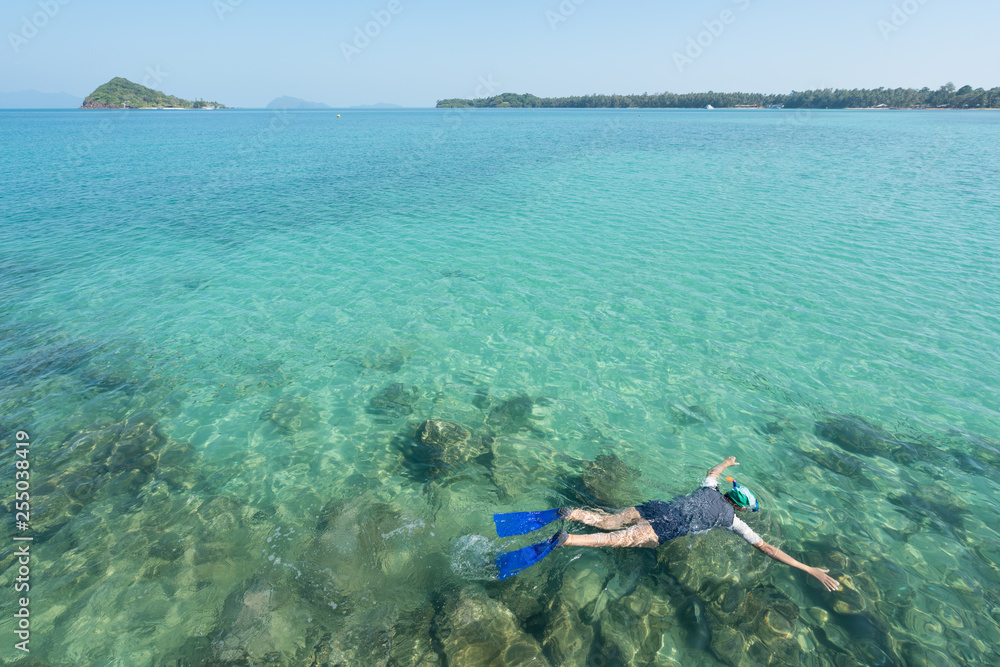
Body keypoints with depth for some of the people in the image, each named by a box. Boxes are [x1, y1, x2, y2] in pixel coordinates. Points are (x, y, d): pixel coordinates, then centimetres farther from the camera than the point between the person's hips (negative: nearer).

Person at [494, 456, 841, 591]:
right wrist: (812, 570, 23)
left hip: (652, 508, 6)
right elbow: (767, 548, 14)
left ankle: (563, 514, -24)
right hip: (664, 530, -5)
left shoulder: (710, 489, 27)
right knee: (612, 540, -22)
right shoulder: (733, 520, 14)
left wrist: (727, 462, 71)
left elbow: (712, 471, 50)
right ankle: (563, 539, -42)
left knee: (605, 521, -1)